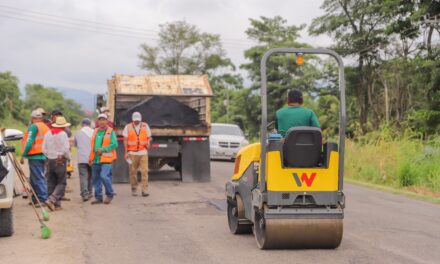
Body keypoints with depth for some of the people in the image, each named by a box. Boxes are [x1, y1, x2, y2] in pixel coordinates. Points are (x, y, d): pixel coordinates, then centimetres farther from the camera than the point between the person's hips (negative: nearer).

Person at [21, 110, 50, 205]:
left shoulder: (33, 127, -8)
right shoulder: (46, 127, 17)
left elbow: (29, 142, -15)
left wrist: (23, 155, -13)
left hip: (35, 157, -8)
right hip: (43, 156, 8)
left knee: (38, 179, -9)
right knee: (34, 179, 17)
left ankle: (43, 199, -16)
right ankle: (36, 199, 22)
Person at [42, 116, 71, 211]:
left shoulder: (48, 134, 9)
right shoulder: (63, 134, -10)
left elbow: (44, 149, 9)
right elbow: (66, 149, -15)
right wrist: (68, 157, 2)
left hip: (50, 160, 6)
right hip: (60, 161, -6)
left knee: (51, 183, 10)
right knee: (61, 183, -1)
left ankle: (56, 204, 10)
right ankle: (52, 200, -17)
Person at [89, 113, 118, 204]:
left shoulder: (110, 131, -2)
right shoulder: (95, 131, 15)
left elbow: (114, 144, -11)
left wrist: (103, 150, -16)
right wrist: (91, 158, 15)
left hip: (106, 159, -6)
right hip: (96, 159, 6)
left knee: (104, 176, -19)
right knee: (95, 178, 8)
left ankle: (110, 194, -1)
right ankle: (98, 197, 18)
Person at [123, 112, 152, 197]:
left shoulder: (145, 126, 8)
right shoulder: (128, 127, 5)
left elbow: (149, 137, 14)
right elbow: (125, 140, 3)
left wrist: (148, 142, -9)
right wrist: (126, 152, -4)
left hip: (143, 152, 0)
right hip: (132, 153, 0)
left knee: (144, 171, -9)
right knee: (133, 172, 4)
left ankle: (144, 190, -9)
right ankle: (134, 189, 17)